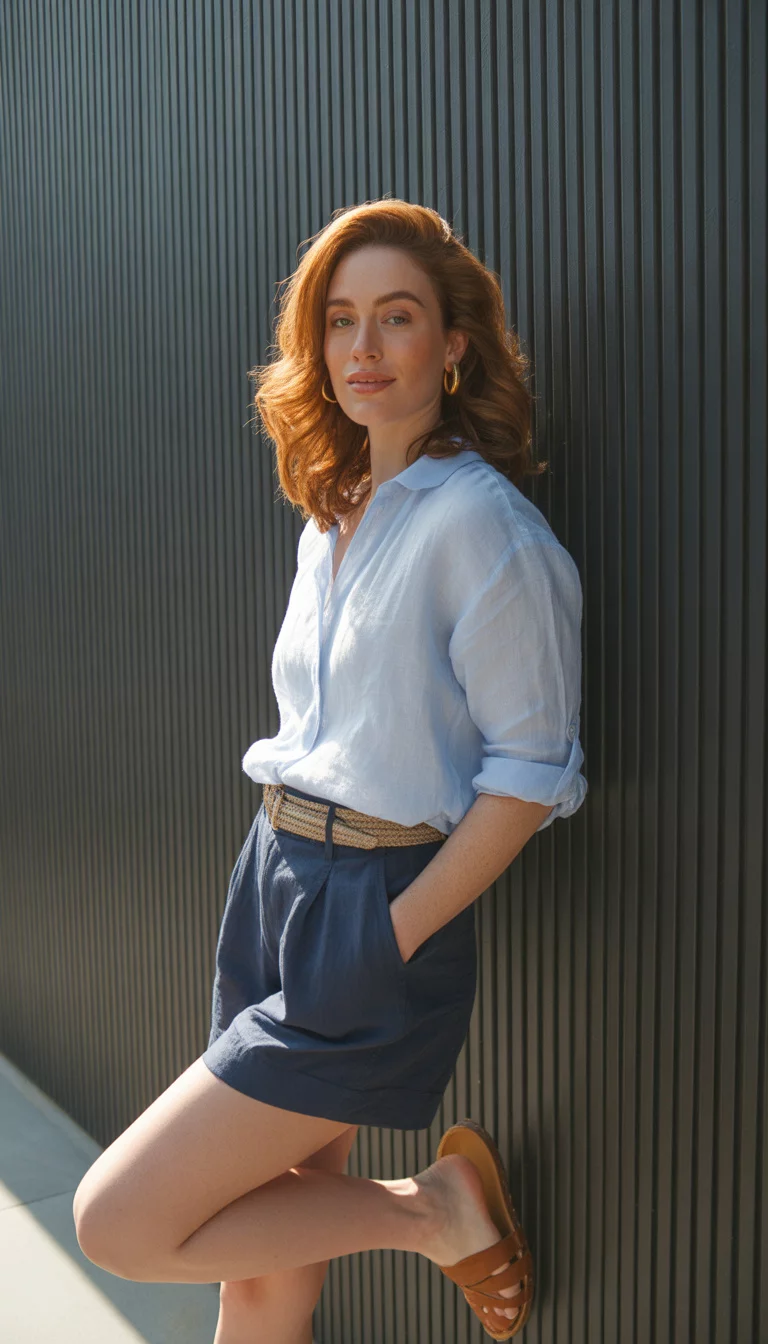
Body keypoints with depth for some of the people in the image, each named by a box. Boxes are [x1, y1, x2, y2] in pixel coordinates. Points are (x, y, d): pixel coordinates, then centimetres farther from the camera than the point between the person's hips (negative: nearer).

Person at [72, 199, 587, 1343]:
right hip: (276, 879, 7)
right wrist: (294, 885, 12)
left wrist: (393, 937, -16)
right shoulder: (329, 520, 11)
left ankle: (429, 1211, 9)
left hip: (378, 914, -7)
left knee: (118, 1224, -4)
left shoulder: (481, 525, -14)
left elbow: (530, 772, -15)